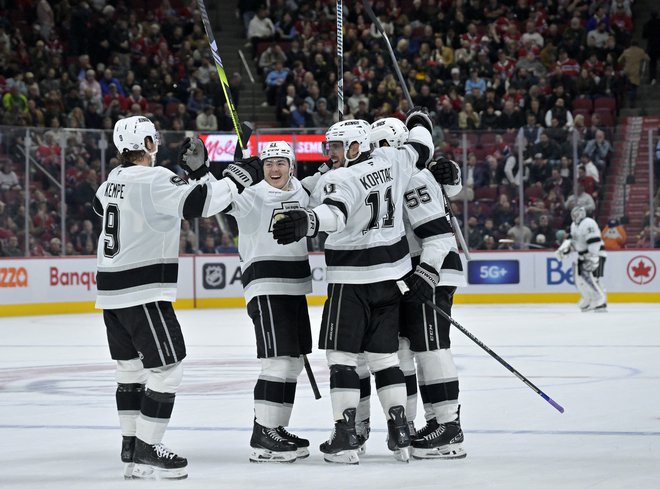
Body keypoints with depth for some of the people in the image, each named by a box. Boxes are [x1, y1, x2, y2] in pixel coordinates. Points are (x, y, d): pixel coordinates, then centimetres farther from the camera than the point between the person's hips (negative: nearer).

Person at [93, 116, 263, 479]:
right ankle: (145, 452, -7)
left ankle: (131, 442, 25)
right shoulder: (153, 179, -17)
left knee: (131, 365, 18)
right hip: (142, 291, -9)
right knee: (167, 367, -6)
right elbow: (197, 202, -27)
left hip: (111, 288, 9)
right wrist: (238, 178, -17)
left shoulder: (115, 178, 9)